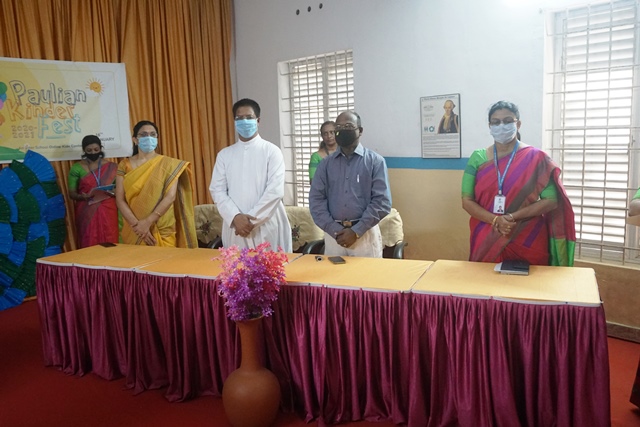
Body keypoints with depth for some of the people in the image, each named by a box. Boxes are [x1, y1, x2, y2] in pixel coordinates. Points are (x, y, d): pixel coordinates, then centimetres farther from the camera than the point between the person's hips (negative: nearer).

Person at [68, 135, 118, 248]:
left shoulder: (111, 167, 5)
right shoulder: (77, 168, 2)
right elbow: (72, 193, 2)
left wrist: (114, 192, -14)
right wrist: (83, 196, -19)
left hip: (108, 213, 1)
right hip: (87, 214, -1)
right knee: (89, 246, 0)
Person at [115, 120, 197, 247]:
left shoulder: (168, 164, -1)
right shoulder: (125, 165, 4)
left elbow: (170, 196, -11)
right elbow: (120, 200, -2)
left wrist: (147, 222, -17)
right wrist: (137, 225, -14)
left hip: (162, 231, -1)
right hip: (134, 232, 2)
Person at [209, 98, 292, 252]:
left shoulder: (271, 151, 0)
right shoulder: (224, 154, 11)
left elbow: (275, 190, -9)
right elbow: (217, 190, 4)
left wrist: (252, 219, -13)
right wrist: (235, 217, -12)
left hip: (267, 226, -3)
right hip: (234, 225, 3)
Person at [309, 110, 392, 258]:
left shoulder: (375, 161, 1)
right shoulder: (326, 164, 9)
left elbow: (382, 202, -6)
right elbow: (316, 200, 3)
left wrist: (356, 231, -12)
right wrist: (334, 230, -9)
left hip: (365, 233, -2)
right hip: (333, 234, 2)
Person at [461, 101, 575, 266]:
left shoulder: (536, 158, -3)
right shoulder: (477, 158, 2)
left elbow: (551, 201, -5)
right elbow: (467, 201, -2)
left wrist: (513, 217, -17)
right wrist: (495, 220, -17)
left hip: (527, 242, -1)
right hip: (486, 241, 1)